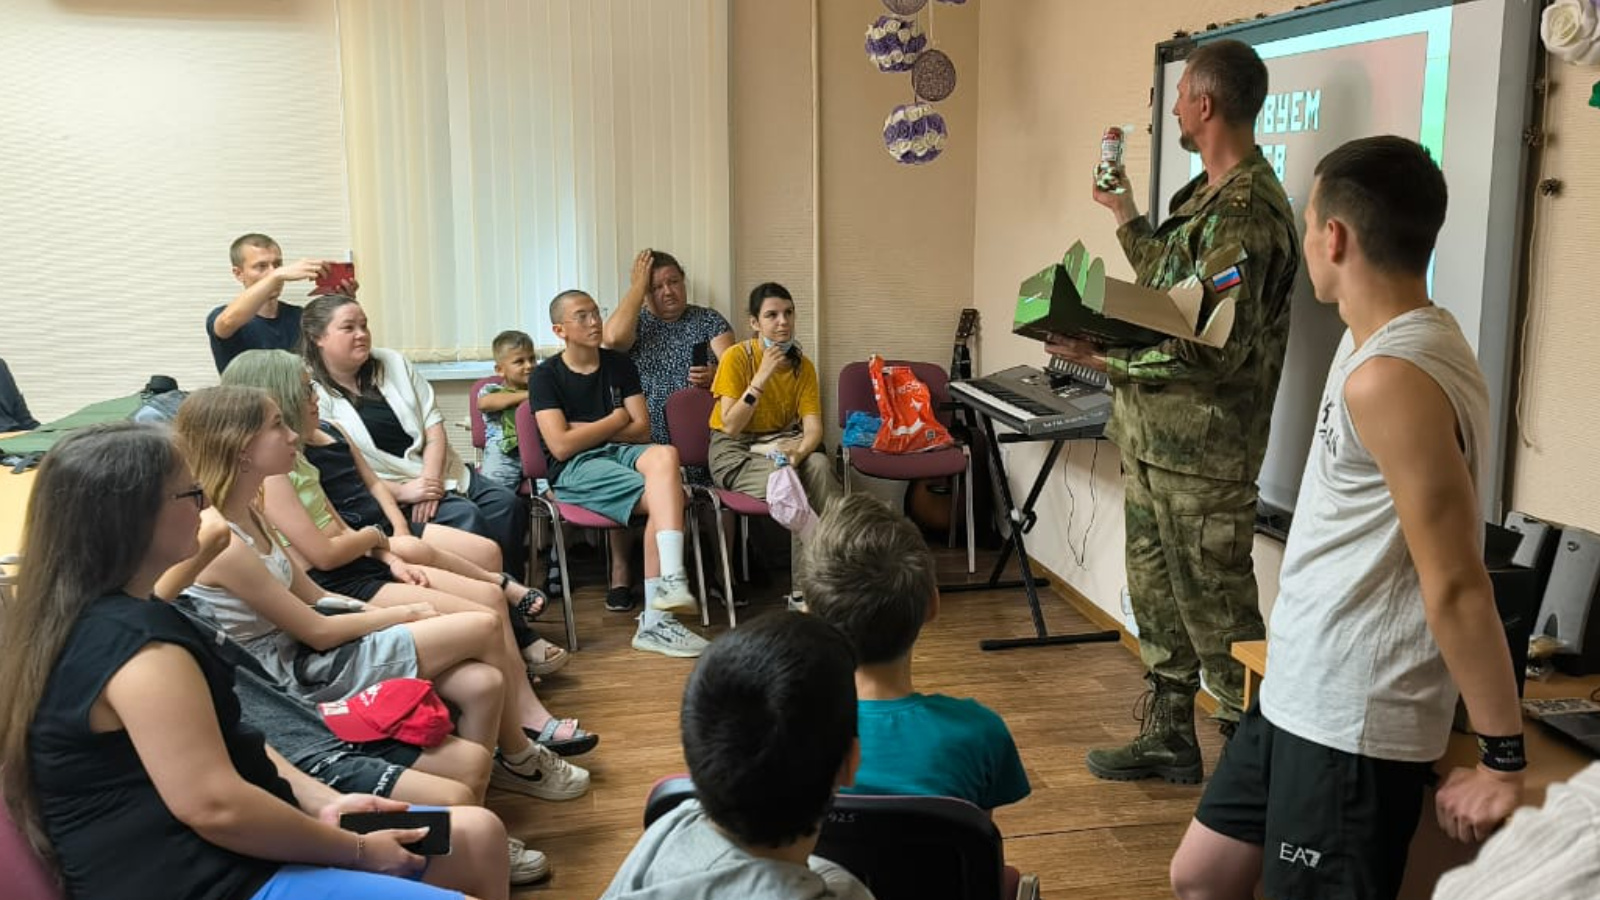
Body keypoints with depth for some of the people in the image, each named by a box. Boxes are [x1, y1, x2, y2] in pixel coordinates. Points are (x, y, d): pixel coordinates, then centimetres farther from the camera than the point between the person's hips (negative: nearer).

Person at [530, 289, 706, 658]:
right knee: (665, 496, -30)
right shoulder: (546, 376, 4)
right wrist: (615, 421, 1)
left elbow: (642, 430, 8)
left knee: (665, 455, -34)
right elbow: (561, 445, -9)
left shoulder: (619, 365, 17)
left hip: (621, 451, 4)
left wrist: (585, 430, -3)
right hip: (573, 468, -4)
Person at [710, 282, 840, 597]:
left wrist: (800, 450, -31)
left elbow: (813, 427, -8)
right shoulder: (737, 357, -12)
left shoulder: (802, 365, 0)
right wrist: (763, 375, -24)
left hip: (782, 443, 4)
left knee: (819, 465, -31)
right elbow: (730, 427, -19)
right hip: (735, 452, -3)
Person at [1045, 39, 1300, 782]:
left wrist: (1107, 360, -23)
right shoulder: (1206, 195, 12)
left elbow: (1217, 352, -24)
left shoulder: (1244, 210, -19)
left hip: (1200, 452, -10)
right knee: (1158, 591, 18)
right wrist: (1126, 216, 30)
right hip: (1154, 437, 10)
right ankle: (1169, 736, 31)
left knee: (1215, 607, 0)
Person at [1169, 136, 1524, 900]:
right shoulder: (1391, 340, 7)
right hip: (1301, 695, 10)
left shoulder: (1388, 378, -24)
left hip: (1355, 722, -10)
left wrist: (1502, 760, -18)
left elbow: (1456, 584, -23)